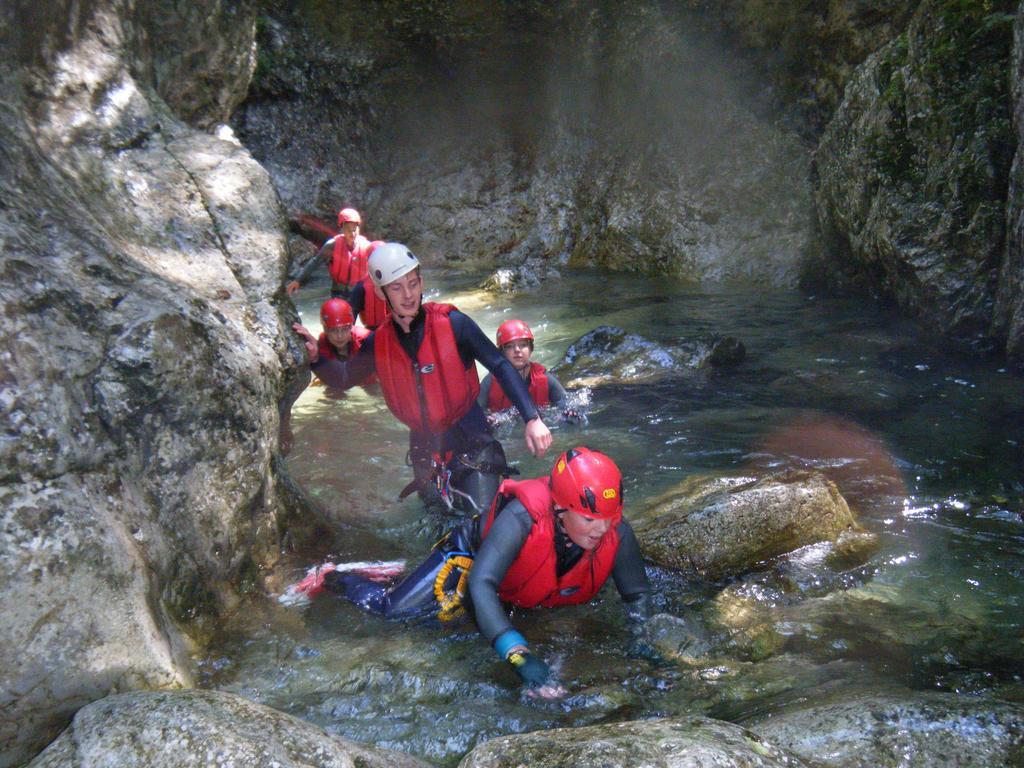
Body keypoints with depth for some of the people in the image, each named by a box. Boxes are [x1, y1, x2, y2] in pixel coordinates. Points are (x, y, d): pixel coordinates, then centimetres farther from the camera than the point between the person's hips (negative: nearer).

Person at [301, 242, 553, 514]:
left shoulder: (452, 324, -14)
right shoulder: (378, 343, -2)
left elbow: (500, 367, -16)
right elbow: (344, 378, 14)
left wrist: (532, 419, -26)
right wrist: (315, 358, -5)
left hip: (468, 438, -4)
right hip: (424, 448, 4)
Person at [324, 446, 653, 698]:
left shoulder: (616, 533, -32)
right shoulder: (523, 516, -45)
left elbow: (637, 595, -18)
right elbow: (480, 583, -52)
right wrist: (520, 656, -60)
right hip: (473, 553, -5)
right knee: (396, 609, -12)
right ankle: (339, 581, 19)